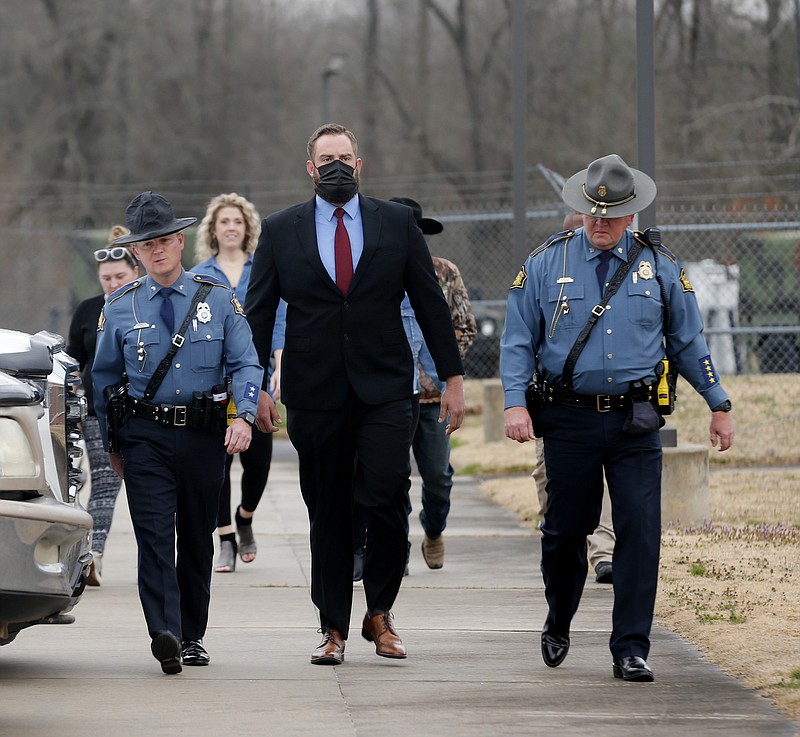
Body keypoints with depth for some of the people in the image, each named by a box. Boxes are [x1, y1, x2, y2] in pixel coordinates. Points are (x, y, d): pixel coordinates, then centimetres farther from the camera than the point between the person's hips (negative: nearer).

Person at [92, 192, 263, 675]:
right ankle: (165, 633, -26)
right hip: (145, 437, -1)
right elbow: (104, 379, 14)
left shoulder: (219, 300, 4)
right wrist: (112, 444, 14)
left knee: (198, 539, 9)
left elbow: (246, 364, 0)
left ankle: (193, 636, 20)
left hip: (204, 435, 1)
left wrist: (245, 416, -18)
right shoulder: (120, 308, 5)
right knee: (154, 534, -15)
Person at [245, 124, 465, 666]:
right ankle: (334, 630, 12)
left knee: (388, 500, -12)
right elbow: (258, 313, 8)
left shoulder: (397, 224, 6)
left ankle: (379, 614, 7)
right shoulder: (281, 231, 7)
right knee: (328, 514, 4)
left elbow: (430, 302, 9)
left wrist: (454, 377, 6)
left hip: (384, 391, -1)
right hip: (314, 393, 1)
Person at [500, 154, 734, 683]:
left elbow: (688, 341, 13)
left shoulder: (658, 265, 6)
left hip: (636, 422, 0)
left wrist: (719, 405, 11)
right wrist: (516, 403, -9)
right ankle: (558, 625, 33)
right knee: (566, 529, 7)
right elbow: (519, 341, 5)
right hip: (570, 420, 0)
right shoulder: (547, 263, 3)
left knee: (640, 531, -8)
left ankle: (631, 650, -3)